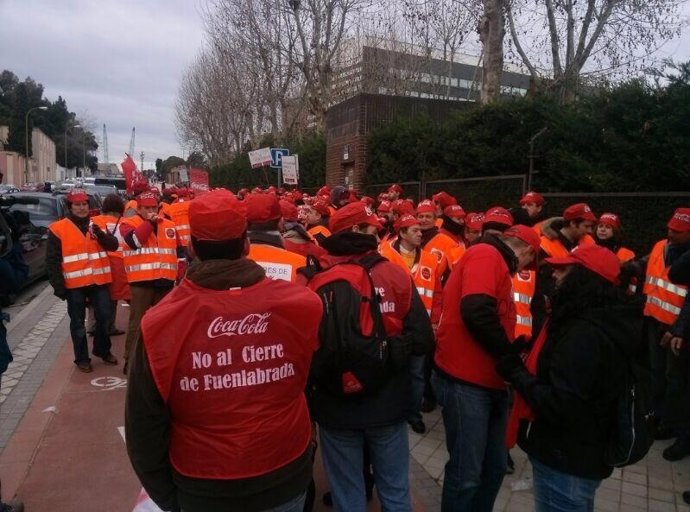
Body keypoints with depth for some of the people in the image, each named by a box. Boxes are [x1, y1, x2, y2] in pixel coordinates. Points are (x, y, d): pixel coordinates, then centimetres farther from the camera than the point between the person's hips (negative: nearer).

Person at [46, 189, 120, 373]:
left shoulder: (97, 225, 8)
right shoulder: (58, 229, -3)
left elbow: (113, 246, -3)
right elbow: (52, 260, -4)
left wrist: (101, 235, -22)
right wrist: (58, 285, -8)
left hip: (99, 281, 3)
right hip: (75, 284, -3)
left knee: (104, 317, 9)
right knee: (78, 322, 7)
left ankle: (103, 350, 29)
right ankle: (82, 358, 20)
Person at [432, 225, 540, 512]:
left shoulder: (493, 261, 19)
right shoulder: (487, 255, -12)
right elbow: (476, 311, -27)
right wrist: (511, 356, -14)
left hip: (488, 382, 10)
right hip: (465, 382, -10)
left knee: (495, 467, 20)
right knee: (466, 473, 3)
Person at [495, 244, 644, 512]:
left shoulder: (584, 334, -29)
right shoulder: (604, 321, 4)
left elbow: (559, 406, -30)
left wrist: (516, 373, -19)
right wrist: (526, 366, 2)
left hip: (566, 462, -9)